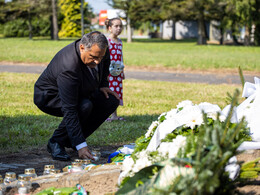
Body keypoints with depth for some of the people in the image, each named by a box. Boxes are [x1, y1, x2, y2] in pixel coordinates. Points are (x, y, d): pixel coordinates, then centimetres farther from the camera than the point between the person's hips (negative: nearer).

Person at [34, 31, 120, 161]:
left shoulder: (98, 50, -18)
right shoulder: (68, 67, -40)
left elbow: (105, 63, 11)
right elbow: (69, 111, -41)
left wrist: (102, 85, -2)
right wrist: (80, 146, -42)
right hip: (49, 96, -8)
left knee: (111, 101, -9)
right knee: (84, 106, -35)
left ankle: (70, 141, 0)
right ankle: (56, 143, -13)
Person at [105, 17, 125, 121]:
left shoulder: (120, 41, 14)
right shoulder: (107, 41, -9)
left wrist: (122, 71, 21)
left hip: (118, 72, 7)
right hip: (109, 71, -7)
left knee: (117, 92, 8)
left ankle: (114, 115, 15)